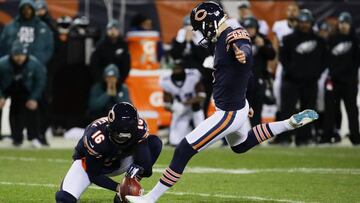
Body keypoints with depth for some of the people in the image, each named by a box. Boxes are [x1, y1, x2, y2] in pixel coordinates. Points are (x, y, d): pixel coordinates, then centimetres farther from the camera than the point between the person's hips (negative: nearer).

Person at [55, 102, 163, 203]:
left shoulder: (139, 127, -27)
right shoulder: (96, 138, -37)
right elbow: (94, 175, -26)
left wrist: (139, 167, -50)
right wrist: (117, 187, -36)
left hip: (116, 163, 4)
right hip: (89, 163, -4)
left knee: (155, 142, -19)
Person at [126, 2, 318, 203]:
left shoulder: (234, 36, -22)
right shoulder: (222, 40, 7)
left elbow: (245, 48, -46)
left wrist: (243, 55, -70)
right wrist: (243, 104, 31)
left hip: (229, 114, -11)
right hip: (239, 106, 11)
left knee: (183, 151, -10)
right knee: (241, 145, 38)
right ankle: (291, 123, 33)